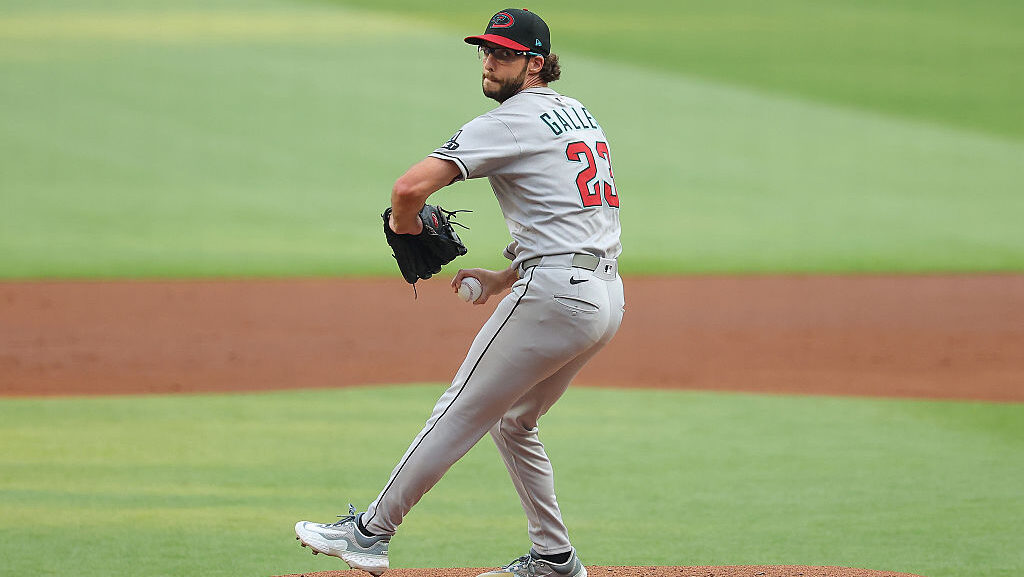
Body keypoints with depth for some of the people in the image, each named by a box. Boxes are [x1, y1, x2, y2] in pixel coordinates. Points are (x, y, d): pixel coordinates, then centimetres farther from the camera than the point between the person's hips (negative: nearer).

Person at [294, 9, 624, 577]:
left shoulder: (510, 121, -8)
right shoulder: (580, 115, 20)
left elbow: (411, 187, -19)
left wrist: (403, 227, 2)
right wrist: (506, 277, 22)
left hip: (554, 294, -9)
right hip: (606, 296, 9)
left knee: (458, 414, -3)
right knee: (511, 423, 21)